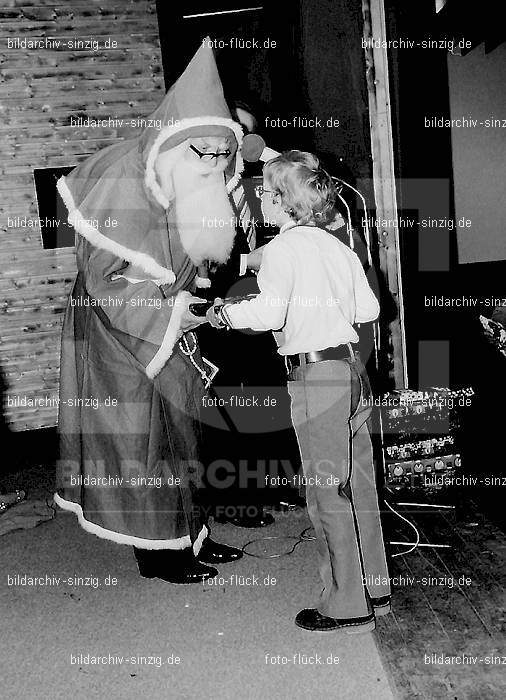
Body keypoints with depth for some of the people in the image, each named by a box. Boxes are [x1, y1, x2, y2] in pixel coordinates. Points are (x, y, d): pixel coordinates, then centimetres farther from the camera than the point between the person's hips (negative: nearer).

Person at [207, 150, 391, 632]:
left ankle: (347, 607, 14)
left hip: (316, 378, -8)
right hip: (351, 370, 8)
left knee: (328, 493, 2)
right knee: (357, 485, 16)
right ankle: (373, 588, 30)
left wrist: (226, 313, -6)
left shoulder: (282, 249, -9)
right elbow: (369, 309, 13)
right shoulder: (337, 246, 13)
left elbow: (269, 312, -23)